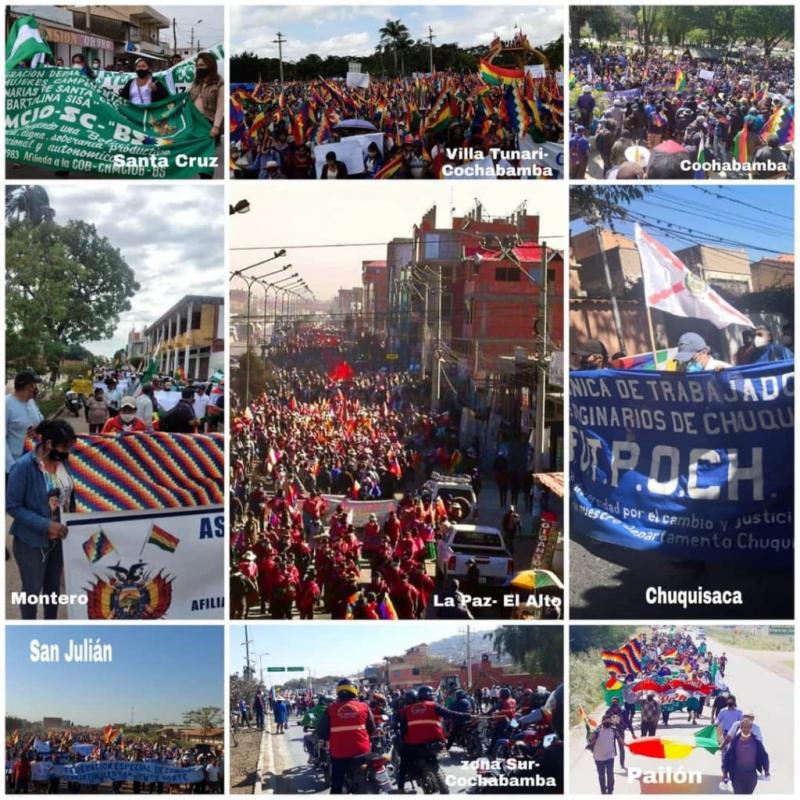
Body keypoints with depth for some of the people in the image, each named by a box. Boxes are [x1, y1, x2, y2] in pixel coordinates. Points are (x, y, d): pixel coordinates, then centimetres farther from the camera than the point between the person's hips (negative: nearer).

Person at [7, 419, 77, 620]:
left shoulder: (62, 460, -6)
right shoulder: (24, 467, -24)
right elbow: (12, 506, -20)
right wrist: (45, 525, -26)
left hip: (58, 536, 6)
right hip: (31, 540, -6)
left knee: (53, 586, 20)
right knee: (33, 590, 10)